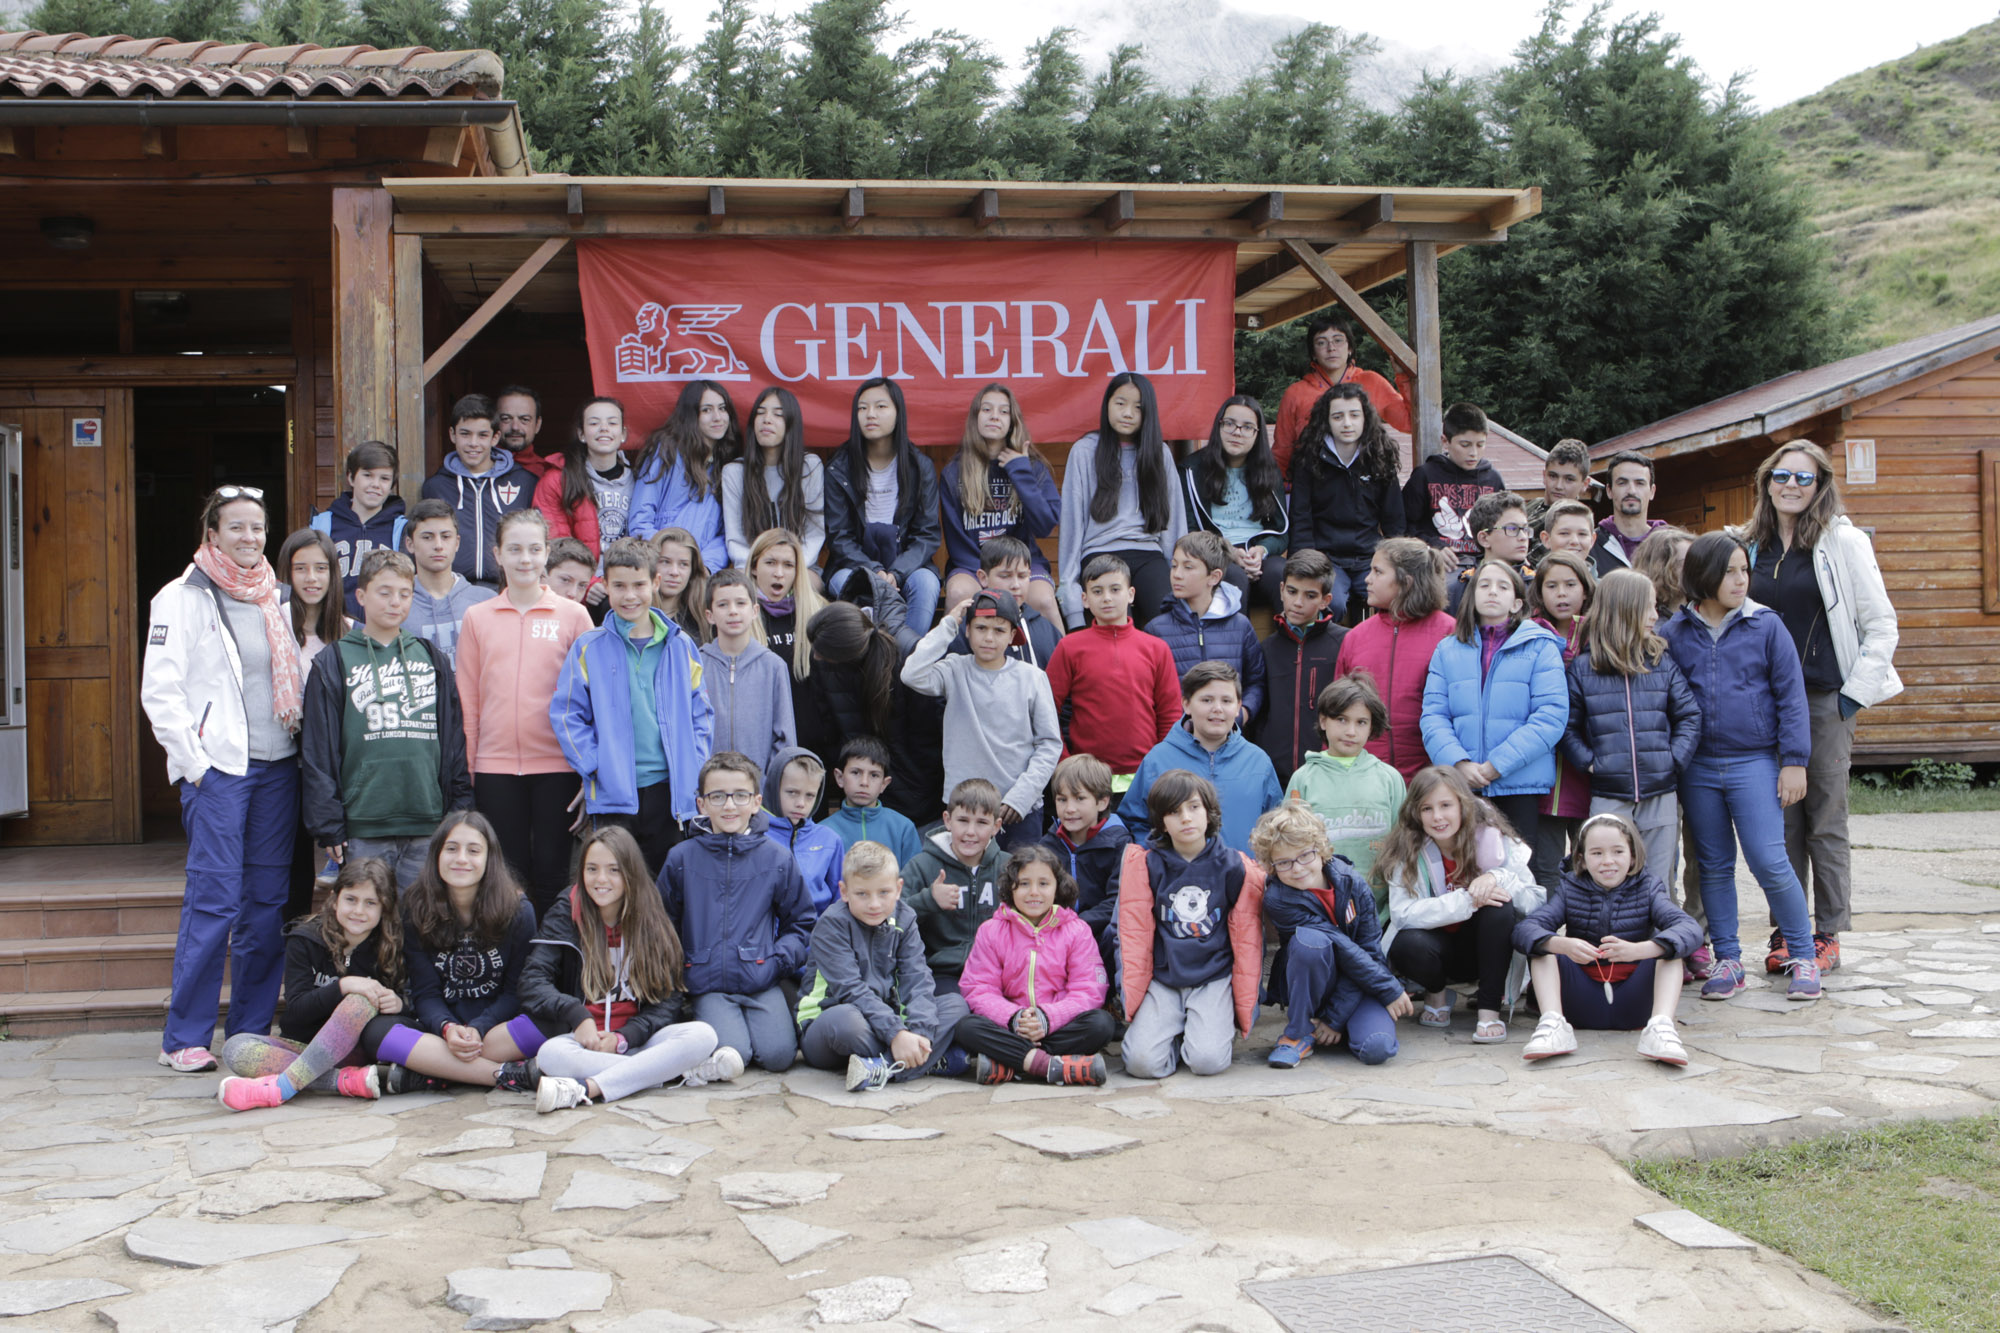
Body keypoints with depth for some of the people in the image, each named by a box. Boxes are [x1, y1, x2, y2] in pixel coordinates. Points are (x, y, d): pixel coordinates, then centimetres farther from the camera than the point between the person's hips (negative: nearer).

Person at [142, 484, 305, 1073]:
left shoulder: (275, 599, 16)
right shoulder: (183, 599, -1)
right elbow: (160, 693, -7)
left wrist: (298, 740, 9)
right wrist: (194, 762, -11)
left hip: (276, 765, 6)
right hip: (217, 768, -6)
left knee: (268, 901, 5)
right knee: (214, 900, -9)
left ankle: (250, 1033, 14)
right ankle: (184, 1038, 0)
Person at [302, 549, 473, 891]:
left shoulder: (432, 659, 14)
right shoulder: (334, 663, 4)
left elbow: (455, 741, 15)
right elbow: (318, 751, 2)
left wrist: (461, 813, 9)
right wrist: (328, 825, -4)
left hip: (427, 824, 3)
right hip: (363, 827, -3)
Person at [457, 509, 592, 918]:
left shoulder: (573, 616, 3)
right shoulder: (477, 618, 7)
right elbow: (468, 700, 9)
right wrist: (466, 768, 5)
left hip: (556, 765, -1)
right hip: (495, 766, 1)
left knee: (552, 870, 3)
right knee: (507, 873, 7)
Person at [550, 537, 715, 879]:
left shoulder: (680, 646, 7)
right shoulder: (588, 648, 0)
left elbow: (701, 711, 11)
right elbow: (566, 714, 0)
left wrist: (695, 766, 0)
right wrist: (594, 767, -9)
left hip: (670, 789, 2)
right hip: (614, 794, -2)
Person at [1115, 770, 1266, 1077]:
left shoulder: (1237, 868, 1)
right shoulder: (1144, 863, 0)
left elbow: (1247, 942, 4)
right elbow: (1134, 935, 1)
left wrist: (1245, 1013, 1)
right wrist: (1130, 1000, -5)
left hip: (1215, 979, 0)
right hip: (1161, 979, 0)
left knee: (1208, 1060, -22)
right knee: (1143, 1062, -21)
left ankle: (1221, 1028, 12)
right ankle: (1176, 1035, 11)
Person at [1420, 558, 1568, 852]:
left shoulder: (1540, 647, 2)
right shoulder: (1448, 650, 12)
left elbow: (1551, 717, -7)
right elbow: (1433, 715, 4)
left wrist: (1497, 765, -13)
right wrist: (1458, 763, -14)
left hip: (1520, 786, -2)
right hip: (1459, 785, 2)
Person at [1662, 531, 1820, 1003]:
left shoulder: (1766, 626, -1)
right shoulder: (1674, 632, 3)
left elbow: (1791, 697, 0)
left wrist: (1794, 761, -4)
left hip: (1754, 762, -2)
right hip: (1697, 766, 2)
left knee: (1768, 861, -8)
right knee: (1714, 866, 9)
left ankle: (1803, 957, 7)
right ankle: (1728, 961, 19)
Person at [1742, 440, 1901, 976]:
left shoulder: (1843, 541, -2)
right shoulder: (1752, 546, 10)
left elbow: (1881, 624, -2)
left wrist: (1856, 693, -8)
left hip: (1826, 699, -4)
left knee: (1826, 822, 1)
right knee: (1781, 821, 5)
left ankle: (1828, 935, 9)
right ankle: (1787, 932, 13)